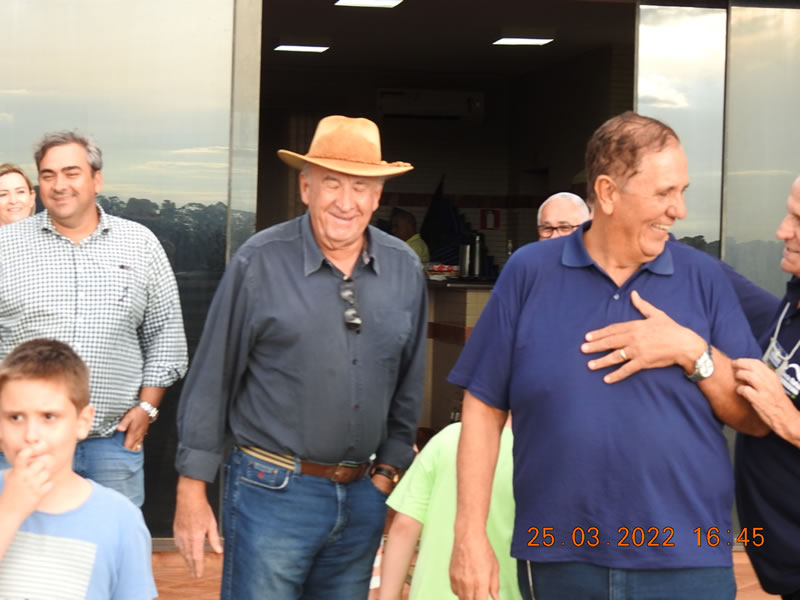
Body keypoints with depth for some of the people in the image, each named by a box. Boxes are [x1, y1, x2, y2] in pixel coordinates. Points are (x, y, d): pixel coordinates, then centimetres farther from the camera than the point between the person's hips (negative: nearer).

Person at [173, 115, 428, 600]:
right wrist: (193, 490, -6)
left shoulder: (405, 269, 2)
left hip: (363, 496, 4)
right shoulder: (261, 262, -9)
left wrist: (389, 471, 12)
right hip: (273, 492, -4)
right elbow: (211, 382, -6)